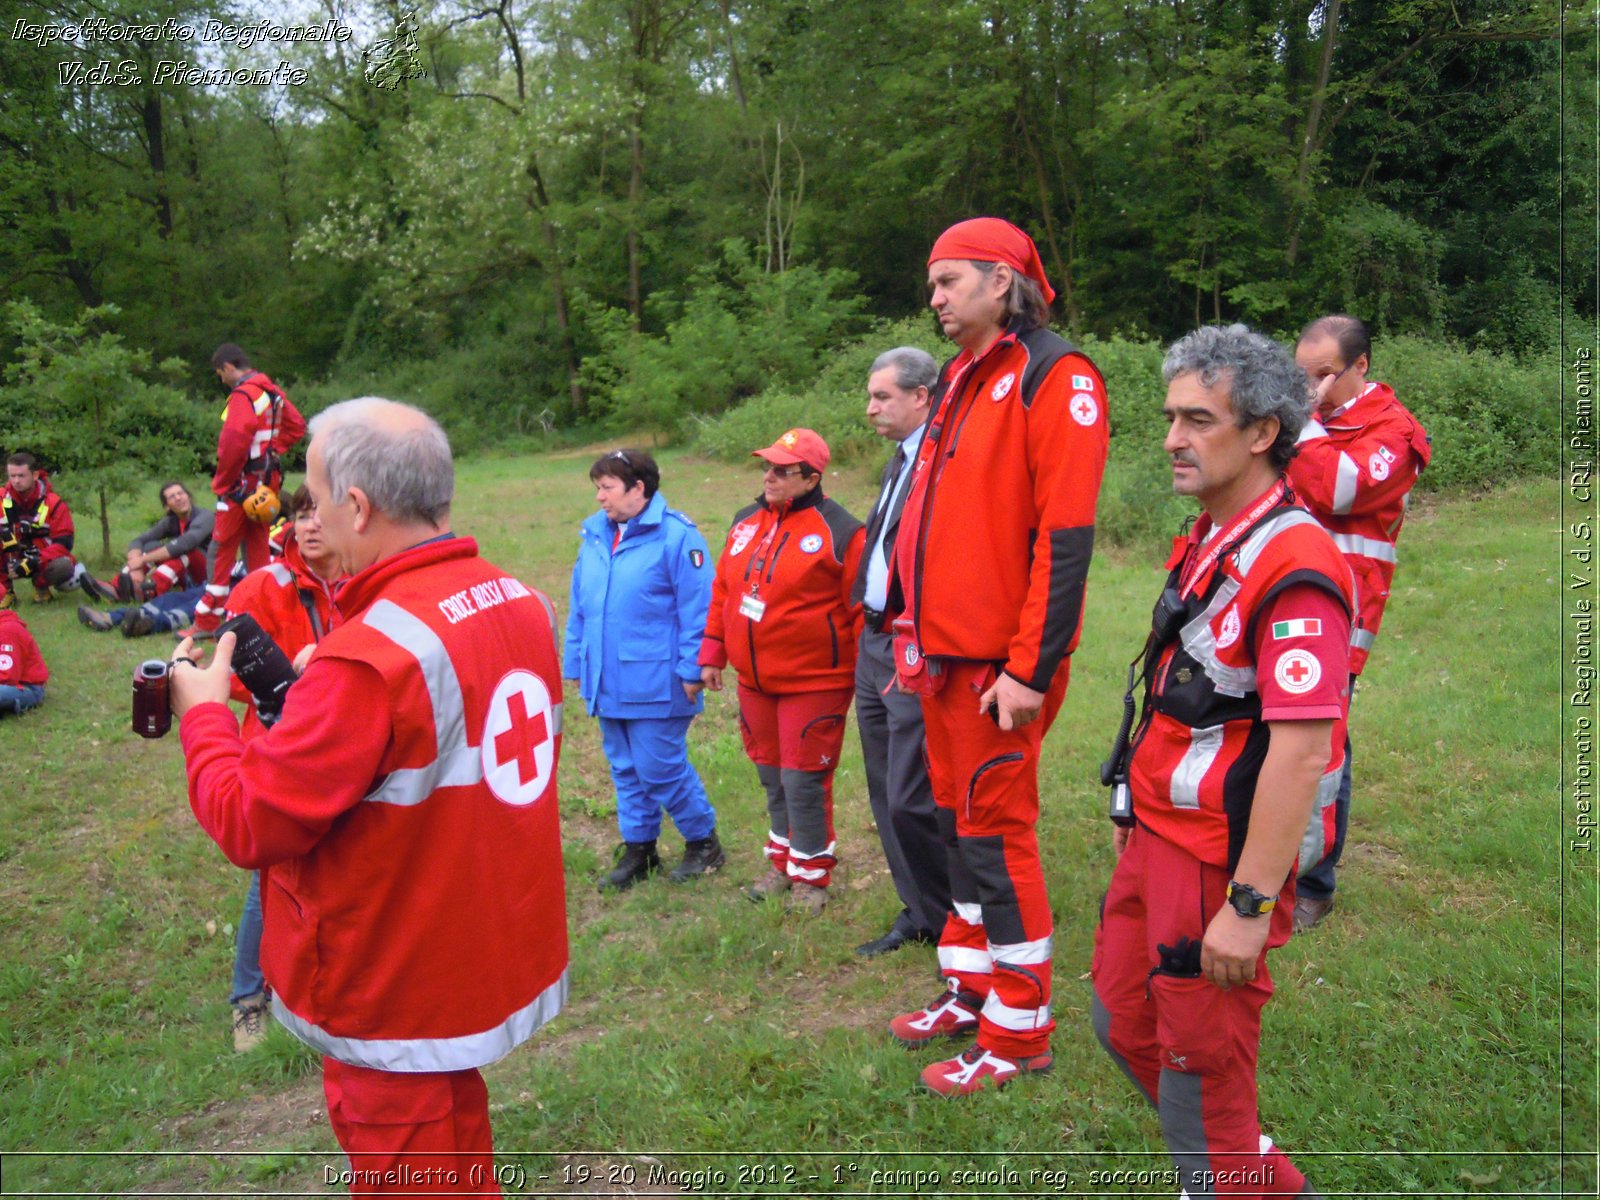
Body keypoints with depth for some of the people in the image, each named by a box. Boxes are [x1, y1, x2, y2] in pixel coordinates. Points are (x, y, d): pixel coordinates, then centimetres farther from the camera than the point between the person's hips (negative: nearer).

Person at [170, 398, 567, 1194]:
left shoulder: (370, 657, -29)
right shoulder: (523, 604, -3)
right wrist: (319, 701, 9)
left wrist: (203, 711, -4)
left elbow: (249, 826, -20)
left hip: (409, 991, -7)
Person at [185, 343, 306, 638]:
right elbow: (296, 425, 19)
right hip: (267, 481, 8)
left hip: (242, 482, -8)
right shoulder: (272, 391, 11)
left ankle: (207, 621, 0)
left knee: (221, 551, -3)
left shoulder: (242, 395, -15)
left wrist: (221, 482, -14)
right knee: (257, 548, 14)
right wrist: (274, 450, 10)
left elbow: (235, 442, -25)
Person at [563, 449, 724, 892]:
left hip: (654, 684, -7)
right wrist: (575, 664, 15)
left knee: (661, 769, 0)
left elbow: (697, 610, -13)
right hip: (607, 683, 7)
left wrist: (691, 670, -14)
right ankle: (638, 848, 30)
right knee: (625, 769, 16)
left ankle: (703, 842, 21)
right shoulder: (594, 534, 9)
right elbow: (579, 608, 16)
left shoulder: (676, 536, -13)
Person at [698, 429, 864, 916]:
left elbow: (862, 609, -13)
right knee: (772, 778, 17)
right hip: (754, 682, 6)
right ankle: (782, 861, 34)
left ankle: (811, 873, 19)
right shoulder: (746, 524, 8)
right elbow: (722, 592, 14)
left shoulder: (838, 532, -13)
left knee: (803, 783, -1)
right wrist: (712, 654, 13)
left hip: (813, 683, -6)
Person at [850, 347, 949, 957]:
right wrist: (866, 631, 14)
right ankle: (919, 913, 29)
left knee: (912, 800, -5)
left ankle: (955, 924, 14)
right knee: (887, 794, 15)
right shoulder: (899, 462, 17)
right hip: (874, 644, 10)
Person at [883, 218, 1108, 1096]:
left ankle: (1020, 1031, 16)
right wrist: (913, 629, 18)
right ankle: (969, 993, 33)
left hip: (999, 662, -8)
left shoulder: (1054, 377, -11)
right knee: (960, 820, 17)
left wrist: (1031, 668, -20)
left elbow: (1065, 536, -18)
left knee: (995, 834, 0)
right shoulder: (961, 381, 16)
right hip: (944, 653, 9)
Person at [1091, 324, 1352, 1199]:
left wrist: (1249, 904, -25)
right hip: (1160, 835, 10)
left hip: (1223, 859, -10)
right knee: (1121, 1020, 22)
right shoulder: (1205, 542, 8)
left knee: (1199, 1070, 5)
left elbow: (1300, 753, -26)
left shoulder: (1293, 569, -22)